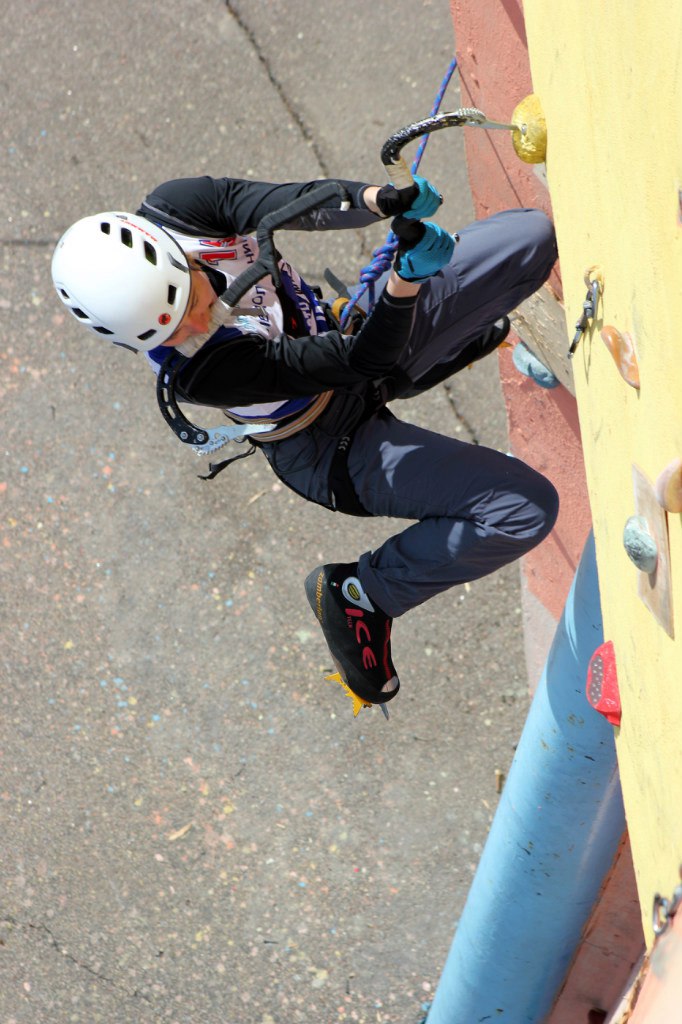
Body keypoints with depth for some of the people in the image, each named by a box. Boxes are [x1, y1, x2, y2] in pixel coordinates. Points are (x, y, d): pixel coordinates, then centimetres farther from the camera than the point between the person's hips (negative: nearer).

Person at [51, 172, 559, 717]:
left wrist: (382, 200, -45)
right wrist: (405, 283, -54)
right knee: (525, 508, -21)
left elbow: (295, 202, -27)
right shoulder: (197, 372, -36)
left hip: (354, 322, 7)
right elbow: (361, 361, -37)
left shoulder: (173, 209, -22)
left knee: (530, 234, -4)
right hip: (334, 448, -7)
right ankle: (358, 593, -2)